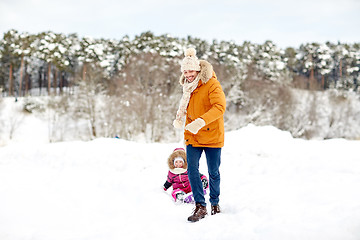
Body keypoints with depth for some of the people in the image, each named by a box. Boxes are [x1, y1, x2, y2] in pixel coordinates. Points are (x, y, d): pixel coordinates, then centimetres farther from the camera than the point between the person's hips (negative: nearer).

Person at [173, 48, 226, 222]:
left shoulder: (212, 84, -14)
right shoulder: (188, 86, 8)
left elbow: (219, 107, -25)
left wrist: (201, 121, -38)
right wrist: (179, 118, 1)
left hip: (212, 135, -5)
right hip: (192, 136, 5)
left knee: (213, 172, 7)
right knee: (192, 170, -7)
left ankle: (215, 203, 27)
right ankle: (200, 206, 0)